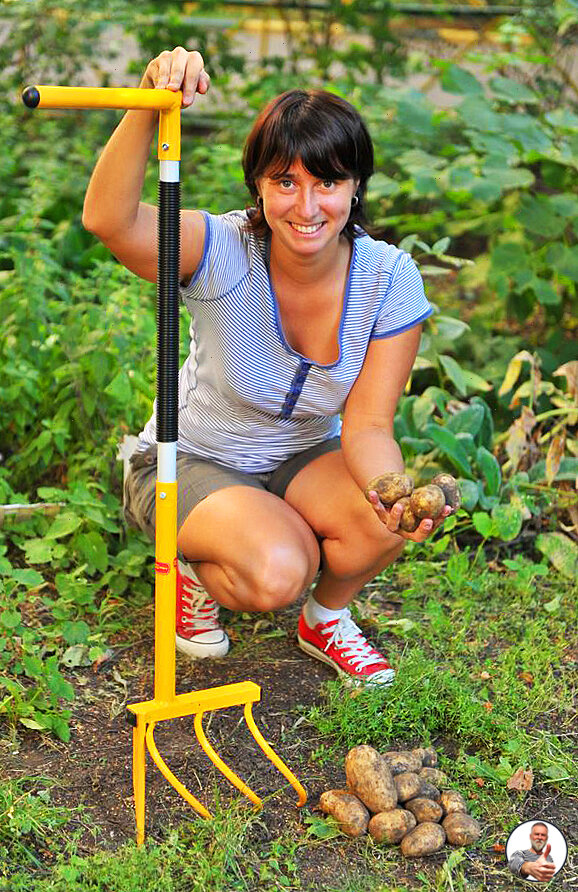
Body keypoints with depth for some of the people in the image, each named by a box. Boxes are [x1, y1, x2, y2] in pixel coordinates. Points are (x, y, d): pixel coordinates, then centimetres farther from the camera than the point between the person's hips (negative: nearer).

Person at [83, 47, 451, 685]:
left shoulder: (389, 278, -17)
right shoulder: (224, 253, -26)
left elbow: (367, 424, -18)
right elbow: (108, 220, -45)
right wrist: (149, 106, -60)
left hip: (304, 462, 4)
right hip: (189, 465, -3)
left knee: (387, 521, -27)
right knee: (277, 571, -32)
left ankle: (325, 619, 7)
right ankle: (196, 572, 6)